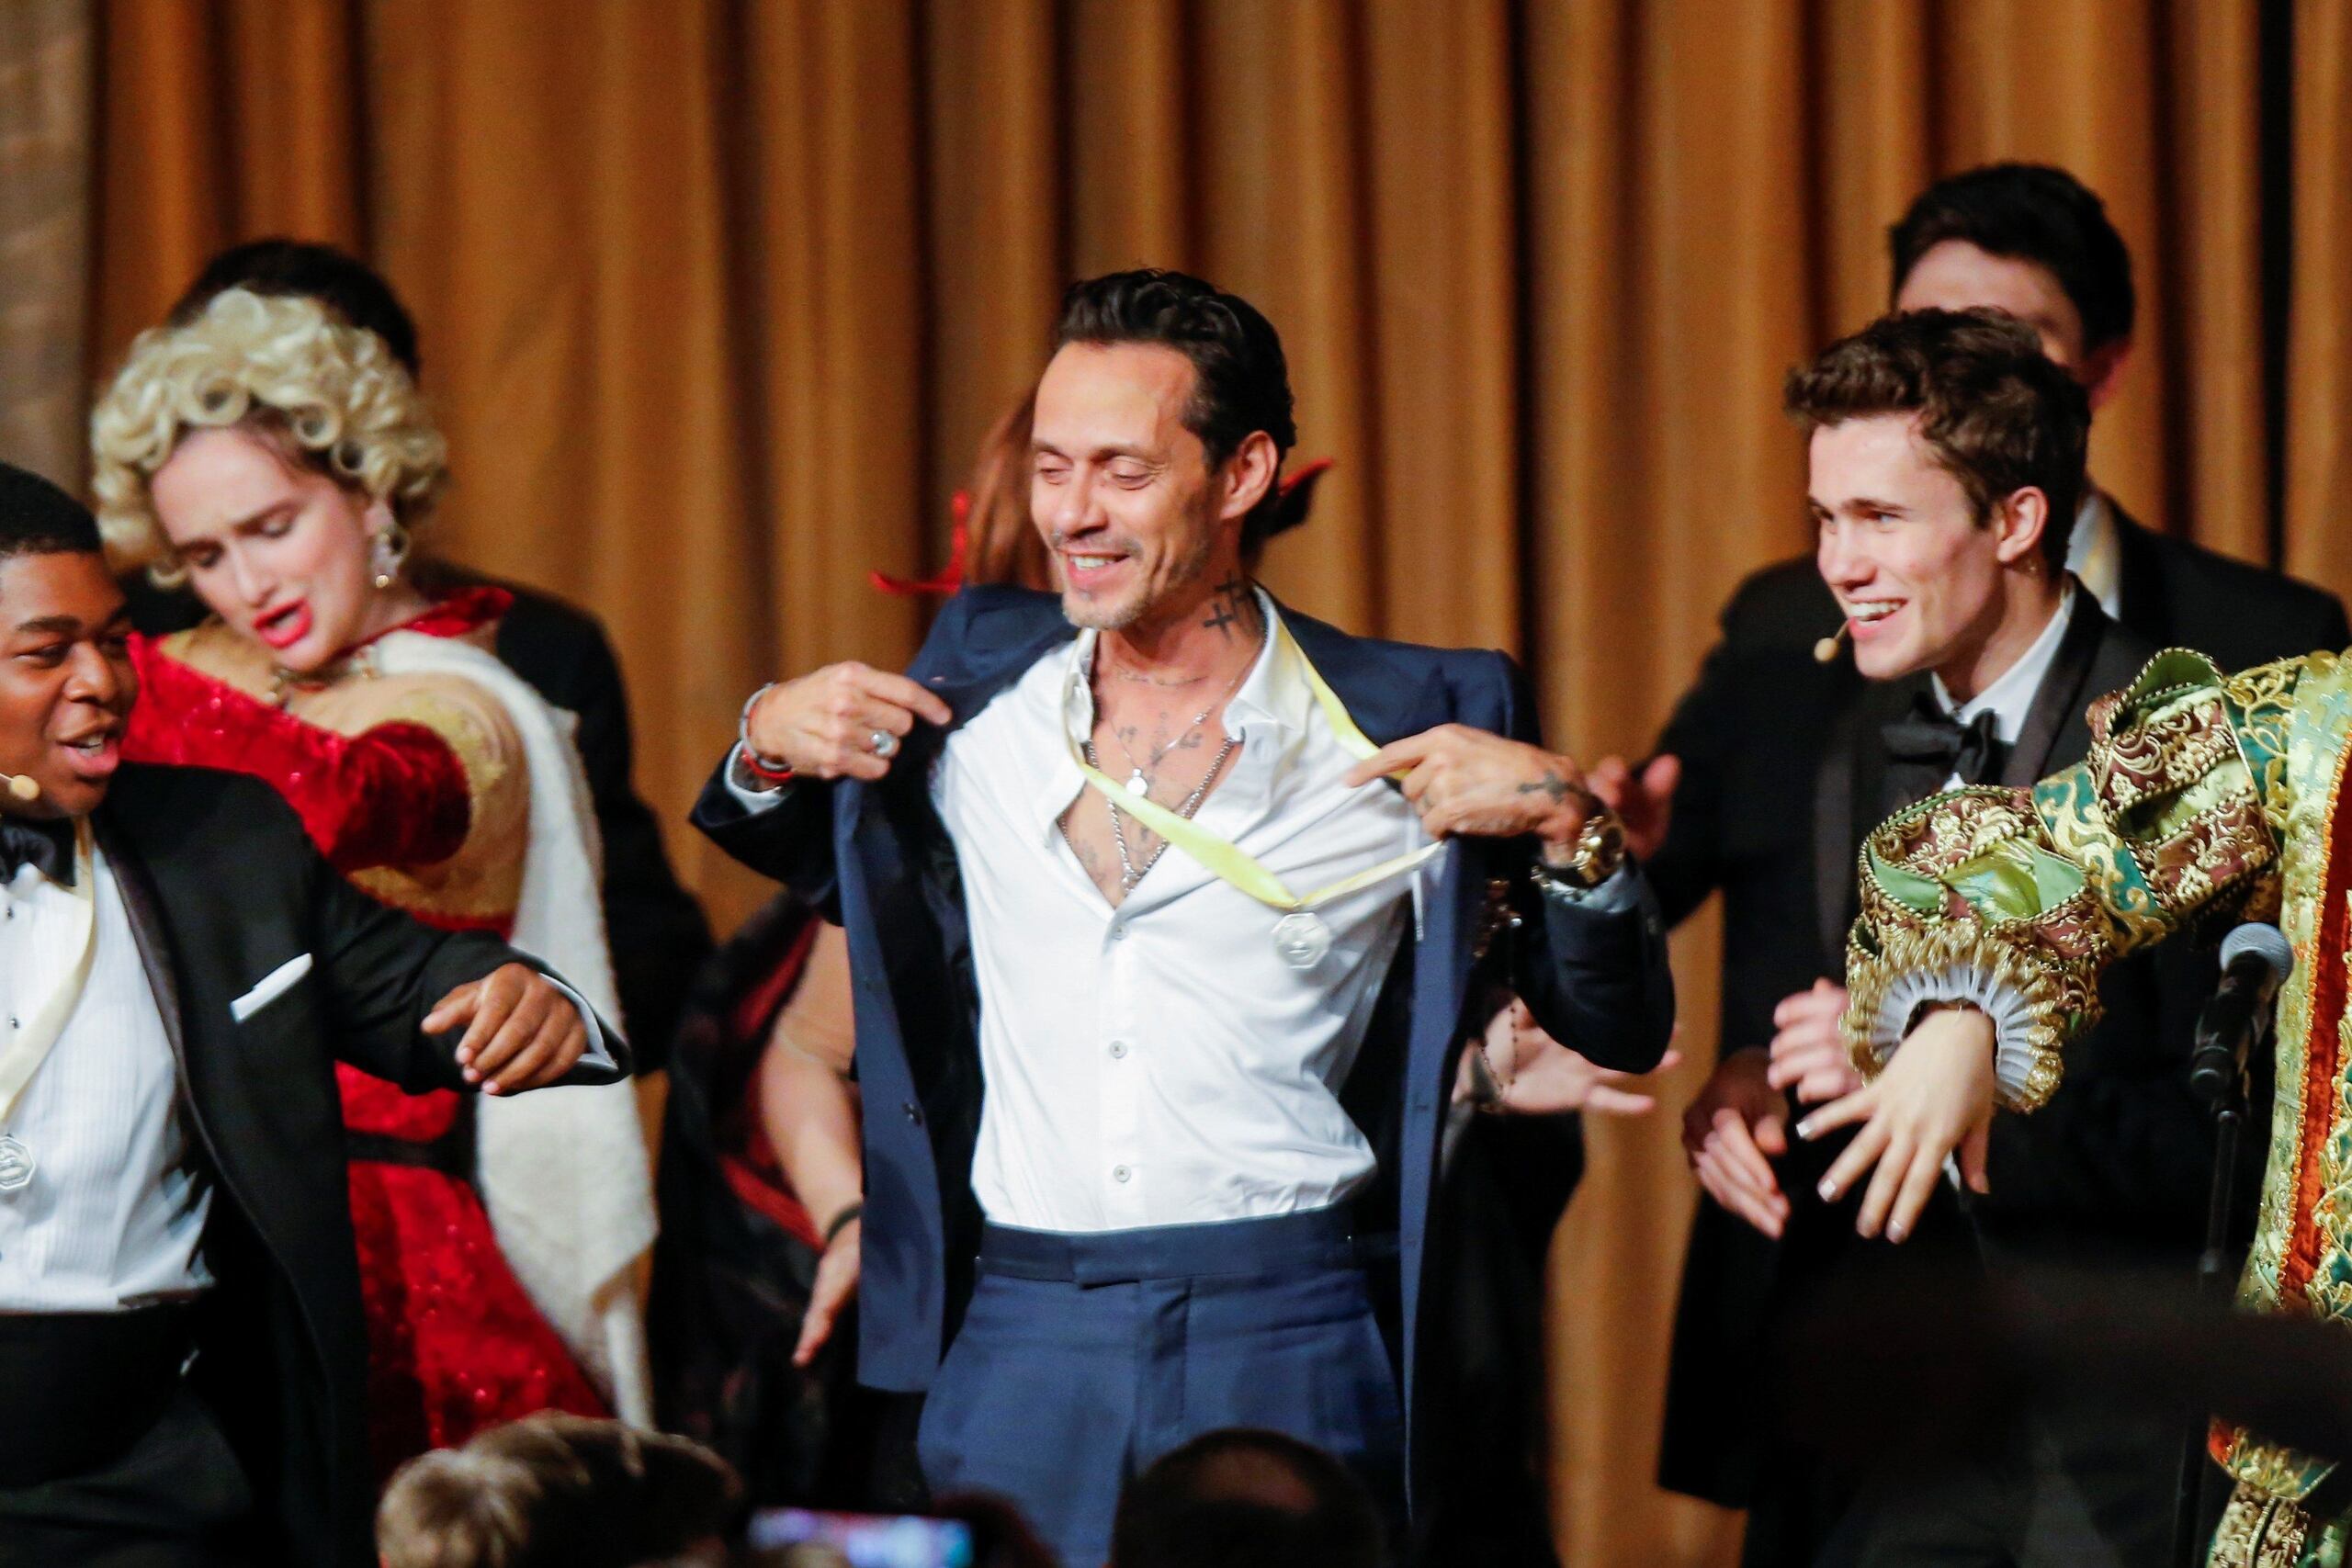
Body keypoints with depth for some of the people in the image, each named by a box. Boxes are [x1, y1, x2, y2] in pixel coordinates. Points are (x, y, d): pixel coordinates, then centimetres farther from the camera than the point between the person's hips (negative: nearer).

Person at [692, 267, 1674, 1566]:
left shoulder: (1408, 727, 0)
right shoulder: (984, 675, 9)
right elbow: (804, 862, 28)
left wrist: (1564, 824, -12)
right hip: (1021, 1347, 3)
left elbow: (1622, 1036, 4)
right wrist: (768, 746, 7)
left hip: (1285, 1350, -2)